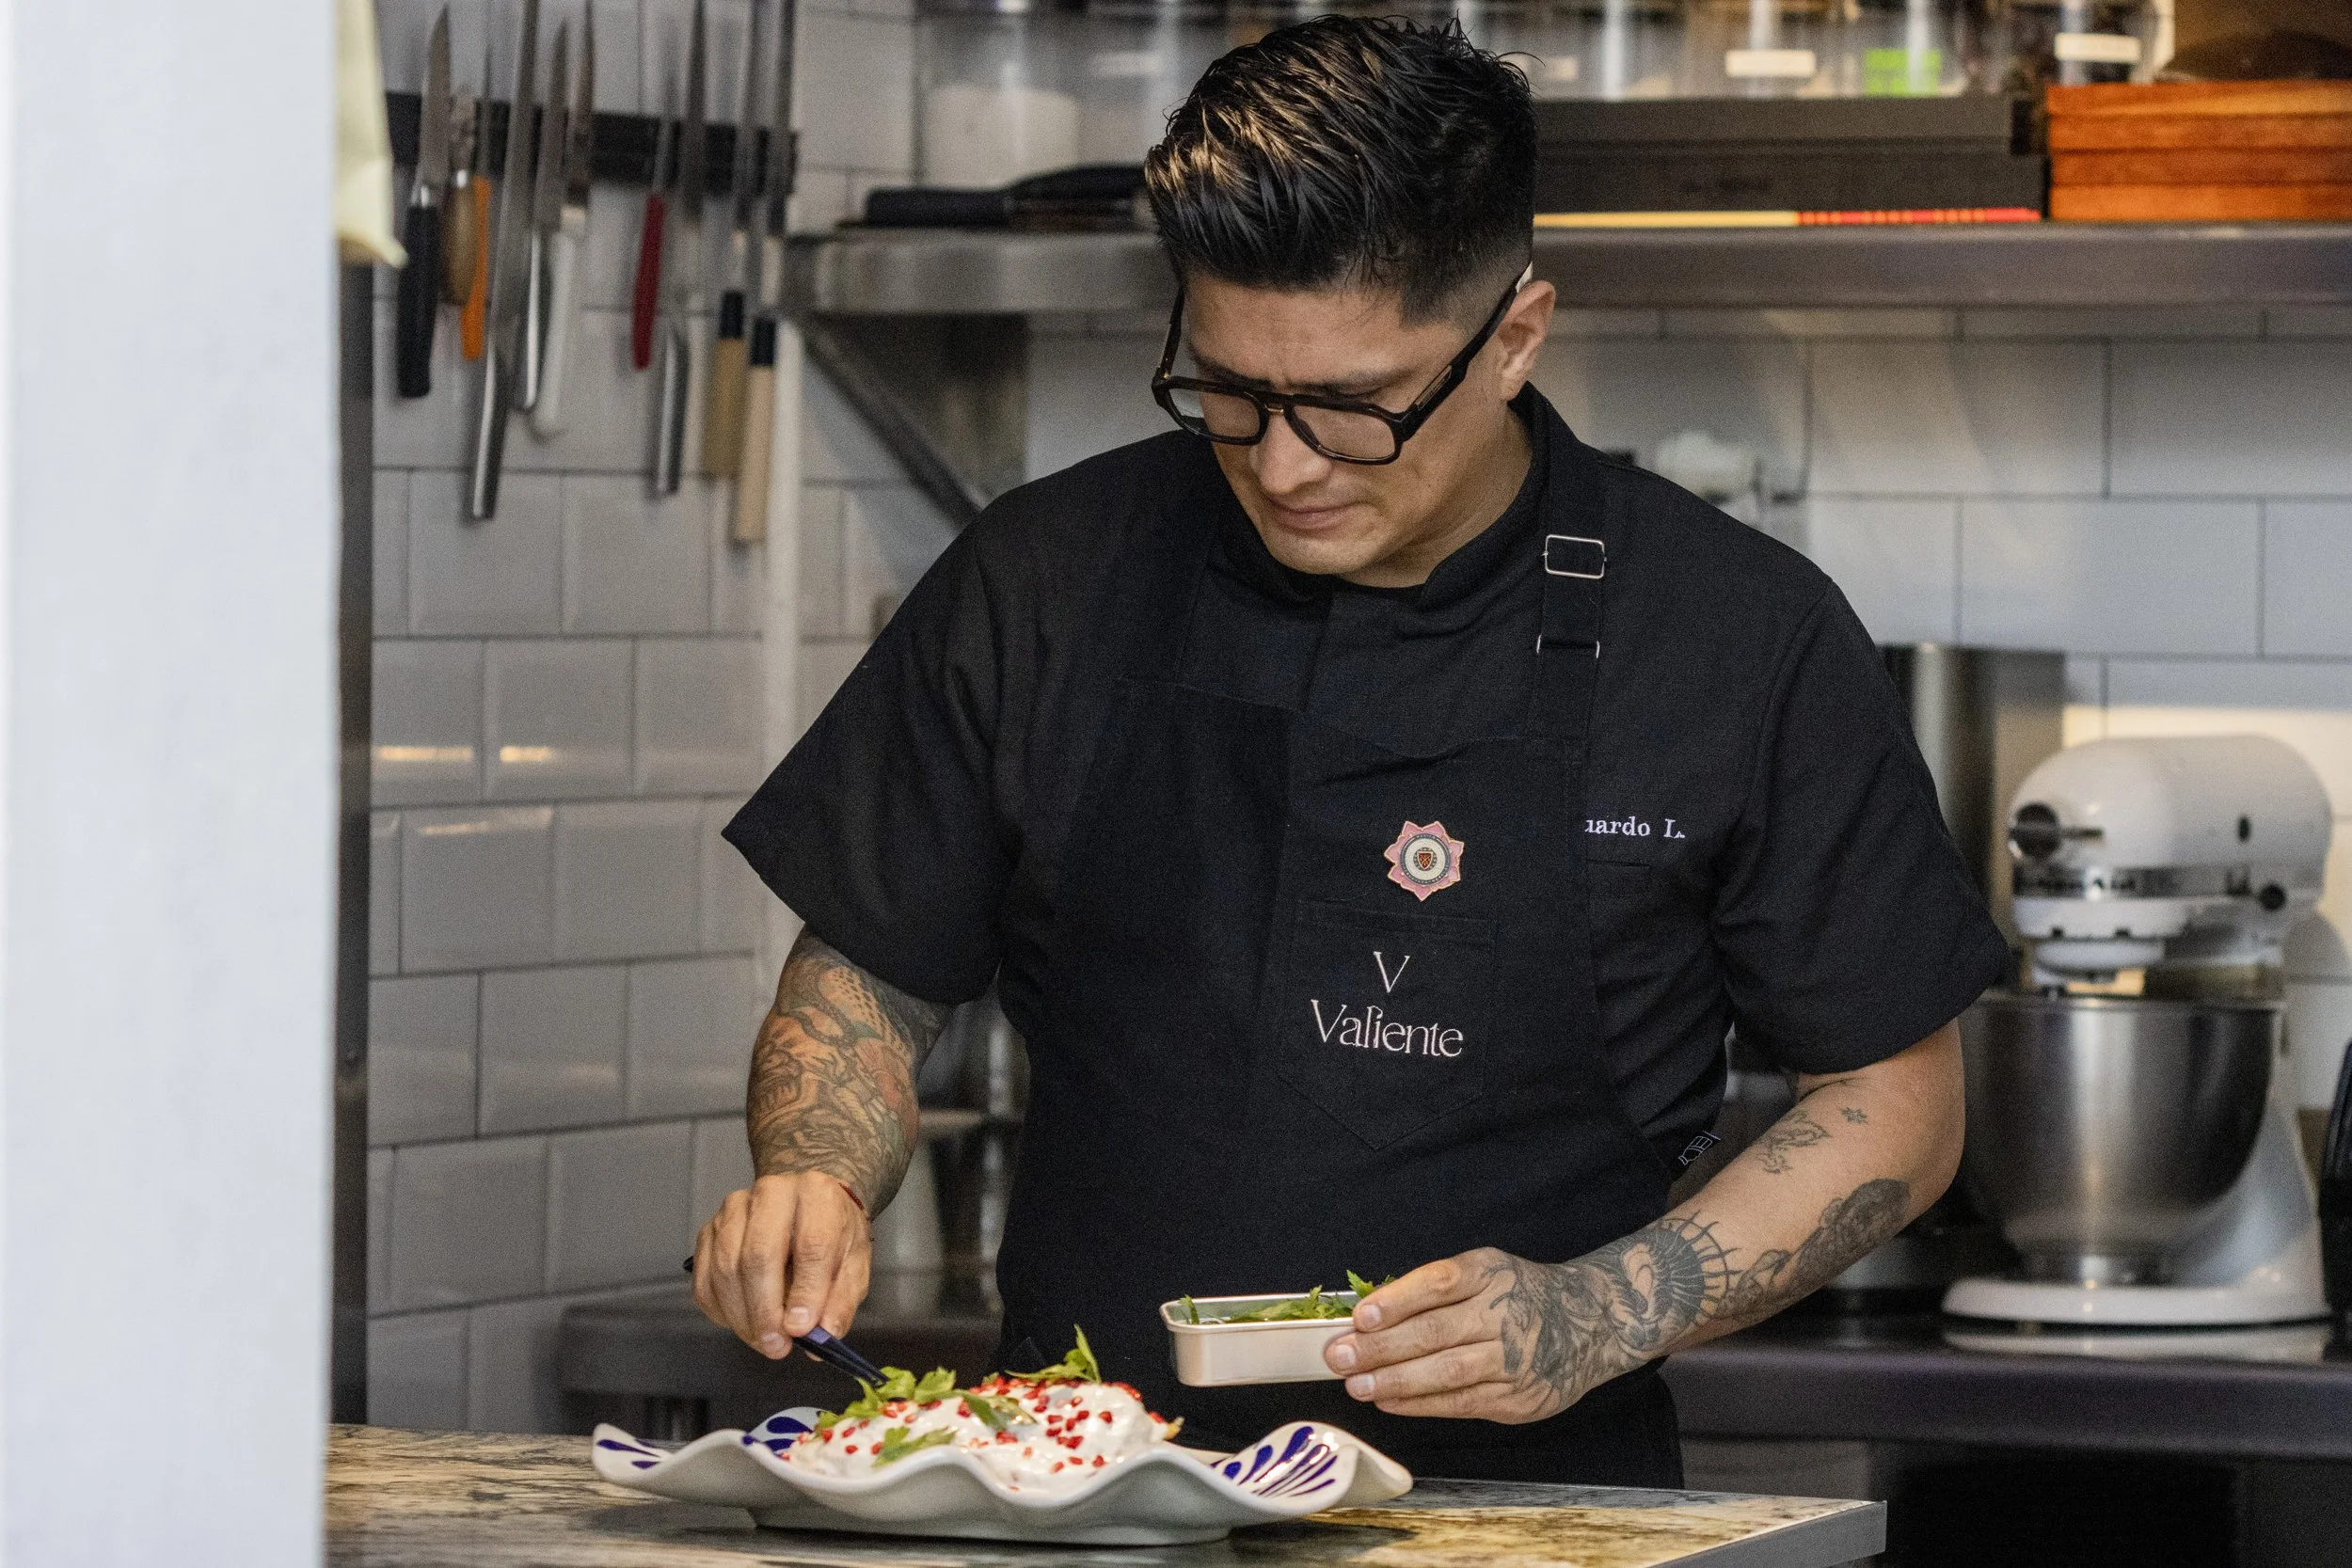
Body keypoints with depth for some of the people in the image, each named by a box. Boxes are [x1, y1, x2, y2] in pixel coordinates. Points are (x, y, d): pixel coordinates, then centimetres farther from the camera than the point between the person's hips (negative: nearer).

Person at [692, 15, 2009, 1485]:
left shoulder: (1743, 643, 1)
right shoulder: (1045, 584, 8)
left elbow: (1895, 1099, 7)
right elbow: (870, 976, 19)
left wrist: (1596, 1320, -7)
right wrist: (817, 1185, -2)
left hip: (1525, 1504, -2)